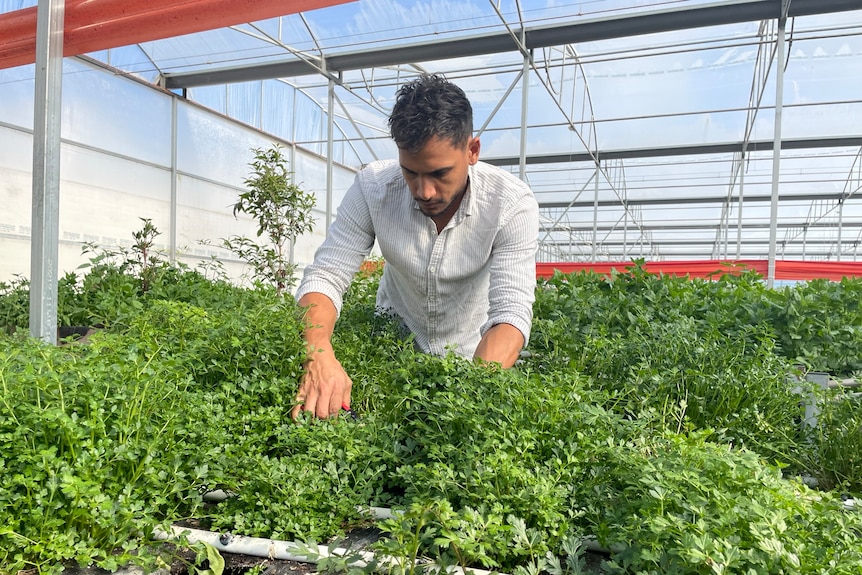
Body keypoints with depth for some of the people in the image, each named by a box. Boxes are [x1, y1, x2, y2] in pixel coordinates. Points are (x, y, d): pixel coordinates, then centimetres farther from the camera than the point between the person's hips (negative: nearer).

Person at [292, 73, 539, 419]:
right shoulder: (373, 187, -20)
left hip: (473, 351, 0)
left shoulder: (512, 204, -25)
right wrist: (319, 358, -42)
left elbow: (511, 313, -32)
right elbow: (325, 277, -21)